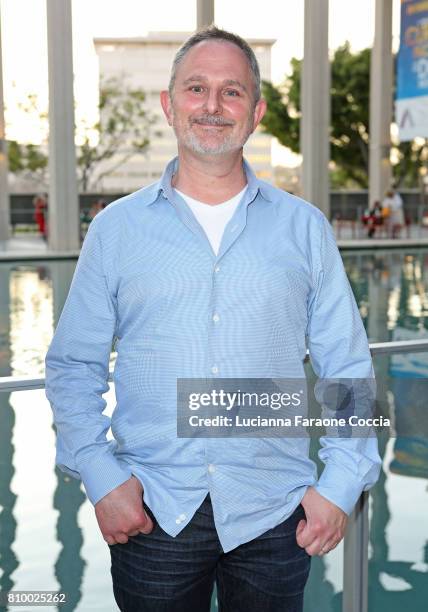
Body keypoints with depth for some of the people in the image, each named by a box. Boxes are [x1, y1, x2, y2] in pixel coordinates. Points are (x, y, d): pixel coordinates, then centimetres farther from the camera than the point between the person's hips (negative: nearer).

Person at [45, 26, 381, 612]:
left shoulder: (305, 228, 4)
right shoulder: (116, 229, 3)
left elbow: (347, 367, 5)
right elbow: (73, 366, 5)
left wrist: (342, 482, -5)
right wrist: (101, 477, -6)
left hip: (273, 516, 1)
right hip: (152, 513, 0)